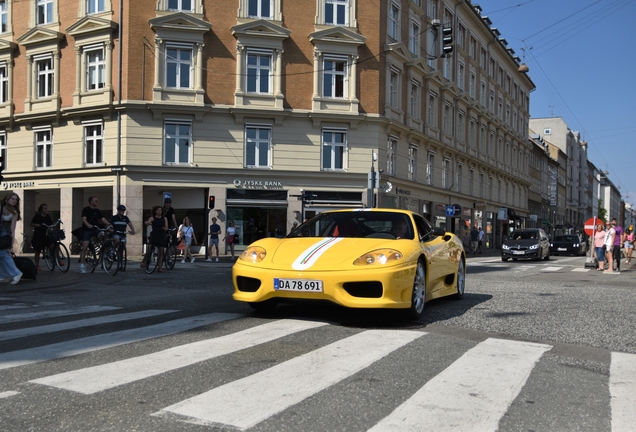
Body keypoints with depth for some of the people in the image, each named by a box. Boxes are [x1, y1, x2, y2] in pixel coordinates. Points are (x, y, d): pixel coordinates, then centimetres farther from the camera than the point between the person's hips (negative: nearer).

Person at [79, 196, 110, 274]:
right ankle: (82, 265, -4)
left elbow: (103, 219, 6)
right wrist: (88, 225, -37)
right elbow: (84, 219, -18)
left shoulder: (97, 211, 11)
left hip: (95, 229, 4)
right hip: (86, 230, -4)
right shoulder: (85, 209, -5)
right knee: (84, 247, -9)